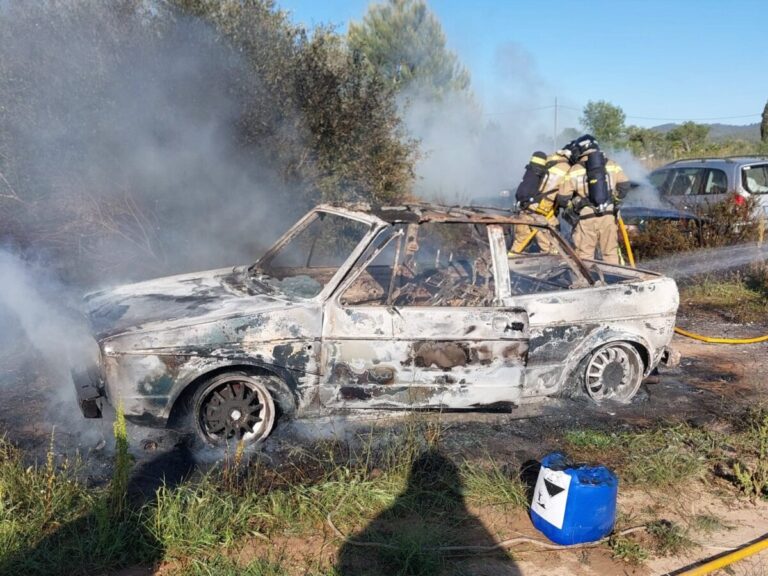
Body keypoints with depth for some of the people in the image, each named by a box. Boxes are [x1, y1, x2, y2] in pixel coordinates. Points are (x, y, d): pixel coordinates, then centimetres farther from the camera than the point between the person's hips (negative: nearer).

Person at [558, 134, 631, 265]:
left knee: (585, 255, 6)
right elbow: (624, 185, 1)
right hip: (608, 216, 2)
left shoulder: (574, 170, 1)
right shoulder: (612, 165, 7)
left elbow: (563, 199, -1)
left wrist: (574, 205, 18)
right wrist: (615, 200, 17)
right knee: (610, 253, 11)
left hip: (587, 218, -2)